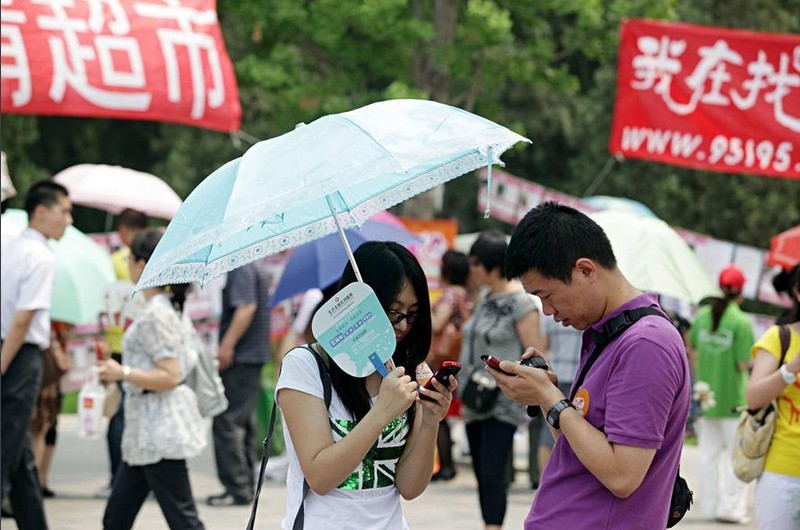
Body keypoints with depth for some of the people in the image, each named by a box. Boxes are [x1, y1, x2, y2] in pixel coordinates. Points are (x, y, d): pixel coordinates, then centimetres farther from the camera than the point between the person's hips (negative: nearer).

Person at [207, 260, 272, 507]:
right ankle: (245, 486, 18)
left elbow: (247, 308, -23)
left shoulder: (241, 268, -14)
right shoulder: (259, 268, 17)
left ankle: (236, 488, -9)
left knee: (227, 423, -8)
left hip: (239, 357, -11)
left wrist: (227, 345, -24)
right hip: (255, 356, 11)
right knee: (245, 423, 14)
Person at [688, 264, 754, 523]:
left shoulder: (701, 317, 2)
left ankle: (709, 504, 18)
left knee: (709, 451, 13)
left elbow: (692, 353, 8)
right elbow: (744, 363, -16)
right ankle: (731, 506, 0)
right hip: (733, 398, -5)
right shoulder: (741, 322, -14)